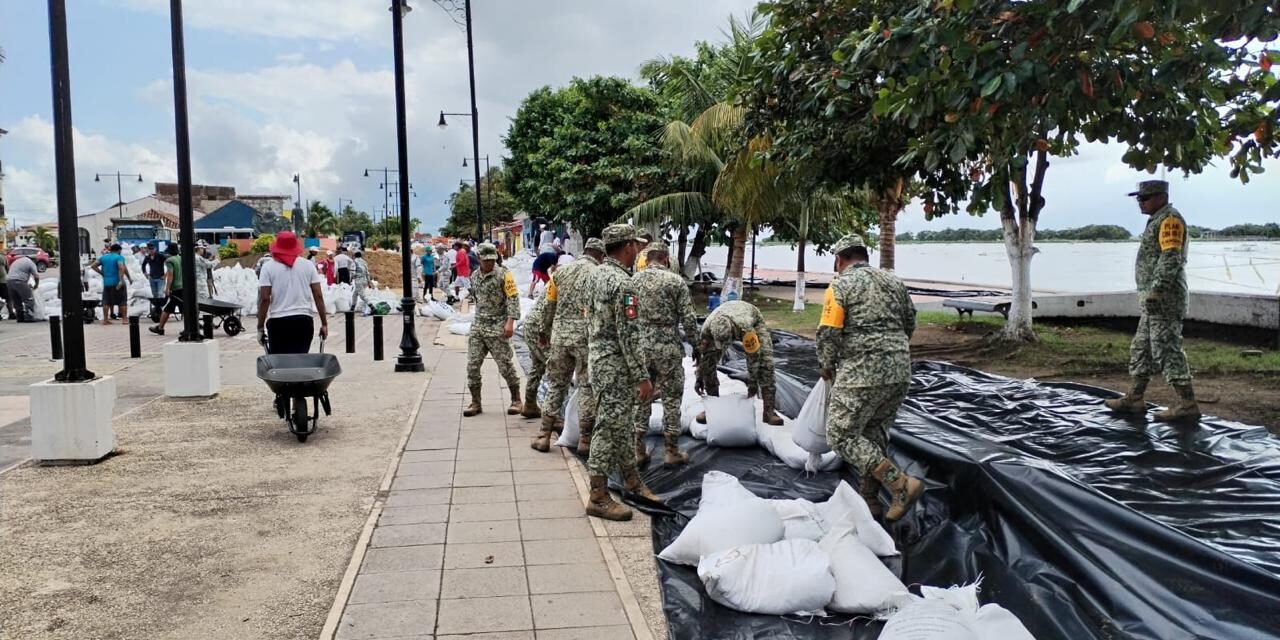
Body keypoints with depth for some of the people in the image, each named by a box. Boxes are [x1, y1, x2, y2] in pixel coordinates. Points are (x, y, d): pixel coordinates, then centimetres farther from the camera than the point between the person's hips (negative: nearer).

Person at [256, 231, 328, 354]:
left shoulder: (269, 267, 0)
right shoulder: (308, 265, 6)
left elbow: (264, 299, -6)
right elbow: (318, 296, 2)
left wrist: (260, 327, 0)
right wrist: (324, 323, 7)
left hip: (278, 322, -2)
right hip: (304, 321, 2)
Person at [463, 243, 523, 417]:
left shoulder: (504, 274, -8)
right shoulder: (475, 276, 11)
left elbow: (513, 298, -12)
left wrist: (510, 322, -20)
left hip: (497, 328, -6)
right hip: (477, 327, 6)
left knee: (505, 365, -1)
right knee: (472, 365, 1)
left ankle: (516, 400, 14)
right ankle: (475, 402, 12)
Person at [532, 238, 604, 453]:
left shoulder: (561, 272, 7)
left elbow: (549, 306, 12)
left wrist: (545, 331, 23)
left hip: (560, 335, 4)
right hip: (586, 337, -4)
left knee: (555, 384, 14)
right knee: (587, 388, 6)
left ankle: (545, 435, 16)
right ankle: (585, 439, 9)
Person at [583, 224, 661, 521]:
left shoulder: (599, 273, 7)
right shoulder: (622, 283, -22)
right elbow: (628, 335, -23)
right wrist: (642, 377, -19)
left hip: (599, 356, 10)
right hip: (615, 365, -10)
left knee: (623, 422, 19)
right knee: (609, 427, -3)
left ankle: (631, 479, 33)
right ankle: (598, 498, 4)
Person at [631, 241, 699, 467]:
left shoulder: (633, 280, 3)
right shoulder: (676, 281, -5)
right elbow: (688, 319, -8)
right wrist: (697, 345, 4)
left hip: (639, 346, 3)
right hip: (668, 347, -3)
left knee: (640, 398, 12)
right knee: (671, 399, 7)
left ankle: (638, 450, 16)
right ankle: (671, 451, 12)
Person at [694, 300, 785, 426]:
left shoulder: (745, 326, -47)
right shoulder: (708, 327, -36)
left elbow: (754, 354, -33)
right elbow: (701, 353, -18)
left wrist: (752, 382, -23)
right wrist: (699, 379, -9)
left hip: (754, 322, -3)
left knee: (765, 361, -20)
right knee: (709, 362, -12)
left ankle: (769, 411, -15)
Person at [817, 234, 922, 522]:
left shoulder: (840, 286, -5)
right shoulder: (893, 281, 13)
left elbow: (828, 334, -9)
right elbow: (909, 324, 20)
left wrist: (826, 366, 7)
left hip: (861, 372, -7)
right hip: (900, 371, 7)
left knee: (843, 436, 0)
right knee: (874, 431, 20)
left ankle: (901, 484, -9)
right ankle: (869, 498, 23)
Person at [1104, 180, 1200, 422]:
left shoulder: (1170, 220, -12)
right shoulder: (1158, 221, 20)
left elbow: (1171, 259, -22)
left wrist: (1155, 291, -27)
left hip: (1163, 299, -11)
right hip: (1155, 300, 11)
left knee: (1167, 350, -9)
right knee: (1142, 348, 14)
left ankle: (1188, 405, -6)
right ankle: (1135, 399, 21)